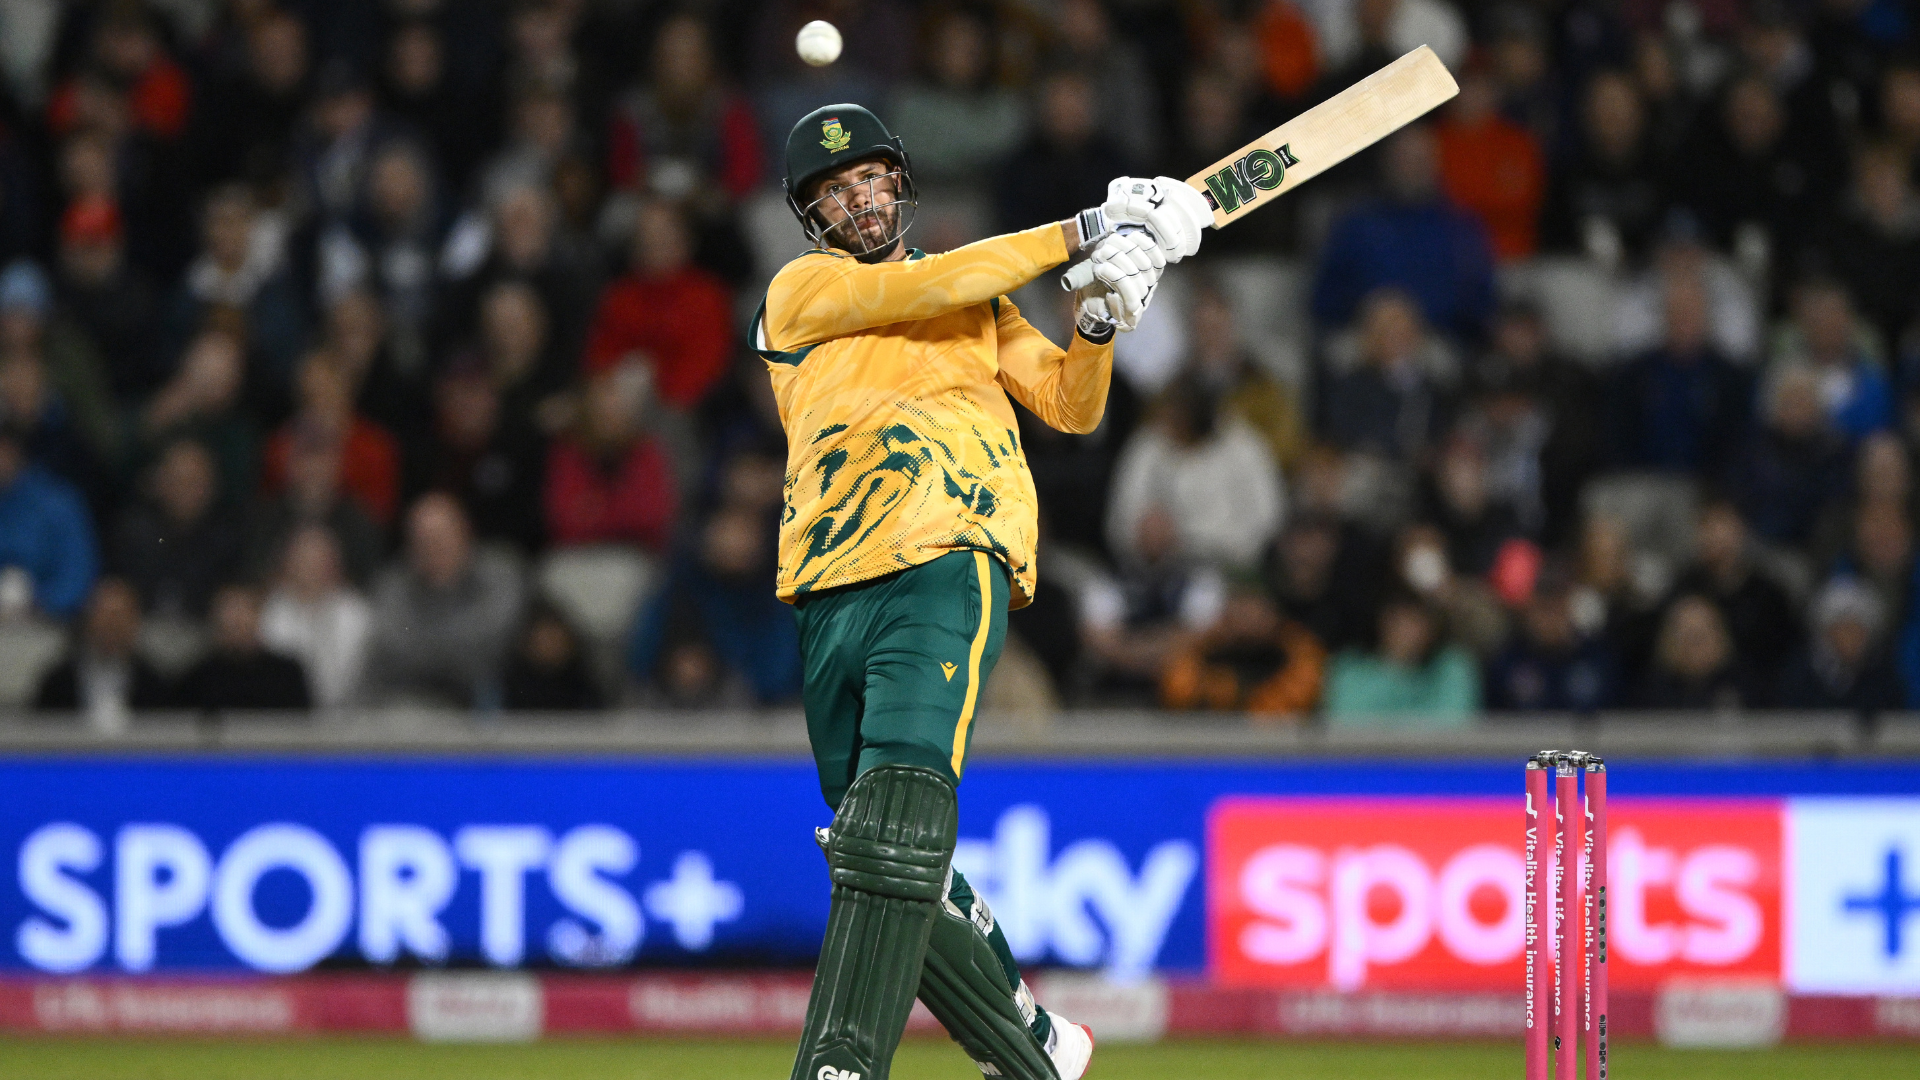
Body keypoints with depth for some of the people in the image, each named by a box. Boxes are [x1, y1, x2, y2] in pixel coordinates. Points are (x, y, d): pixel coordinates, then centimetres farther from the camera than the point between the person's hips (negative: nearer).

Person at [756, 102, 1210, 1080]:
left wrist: (1096, 325, -2)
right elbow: (921, 291, -2)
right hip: (833, 596, 2)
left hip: (949, 568, -2)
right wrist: (1081, 232, -2)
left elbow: (1070, 407, 18)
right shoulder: (802, 291, 13)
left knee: (895, 809, -24)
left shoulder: (983, 301, 24)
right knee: (882, 868, 7)